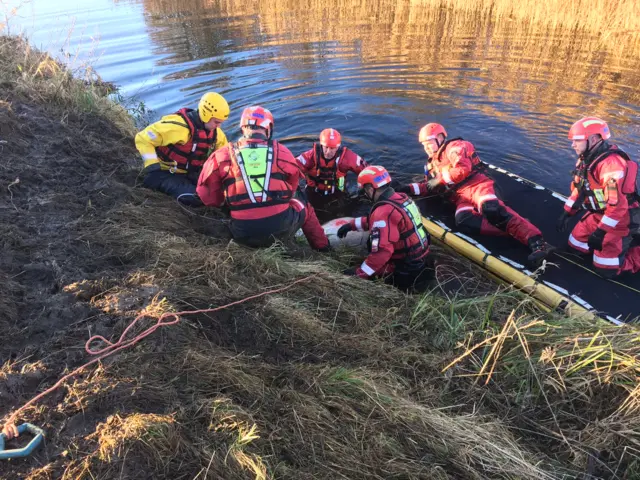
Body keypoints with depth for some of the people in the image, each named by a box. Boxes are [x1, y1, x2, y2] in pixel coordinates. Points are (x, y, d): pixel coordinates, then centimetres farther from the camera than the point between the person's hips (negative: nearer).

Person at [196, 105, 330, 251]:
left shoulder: (222, 156, 1)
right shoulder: (281, 152, 1)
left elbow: (208, 196, 7)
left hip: (244, 234, 1)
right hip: (282, 227, 0)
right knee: (301, 203, 30)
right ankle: (322, 247, 38)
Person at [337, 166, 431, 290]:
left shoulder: (384, 212, -26)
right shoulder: (401, 197, 2)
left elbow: (381, 252, -30)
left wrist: (359, 273, -21)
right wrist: (352, 224, 17)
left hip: (407, 269, -9)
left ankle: (408, 281, 2)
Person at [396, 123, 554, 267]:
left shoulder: (453, 147, 5)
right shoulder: (432, 163, 30)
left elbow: (463, 169, -11)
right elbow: (430, 187, 27)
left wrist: (440, 180, -7)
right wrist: (409, 188, 12)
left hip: (475, 185, -5)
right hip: (461, 197, 5)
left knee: (492, 210, -37)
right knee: (463, 221, -31)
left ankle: (536, 242, -45)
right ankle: (516, 231, -34)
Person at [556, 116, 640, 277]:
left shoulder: (612, 163, -29)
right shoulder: (586, 159, 1)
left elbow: (618, 205, -31)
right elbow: (578, 189, 12)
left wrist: (600, 233, -27)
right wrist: (566, 214, 8)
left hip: (619, 219, -9)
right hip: (597, 214, 9)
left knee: (606, 269, -10)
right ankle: (625, 238, 24)